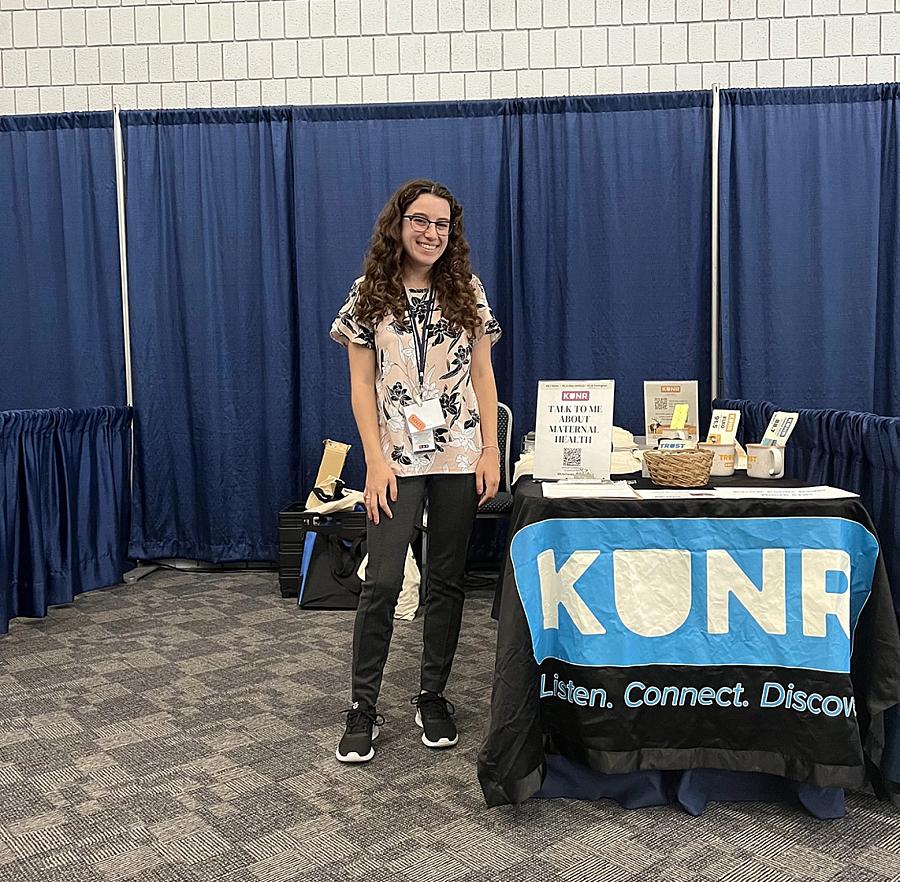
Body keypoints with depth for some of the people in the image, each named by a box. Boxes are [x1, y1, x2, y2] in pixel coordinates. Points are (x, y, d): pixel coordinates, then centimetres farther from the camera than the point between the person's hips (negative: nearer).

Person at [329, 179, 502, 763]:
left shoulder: (467, 292, 7)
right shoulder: (369, 295, 2)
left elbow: (483, 375, 7)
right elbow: (362, 385, 0)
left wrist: (491, 450, -1)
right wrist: (376, 461, -8)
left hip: (460, 458, 2)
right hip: (397, 459, -2)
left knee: (447, 580, 8)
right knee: (382, 583, -6)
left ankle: (433, 696, 22)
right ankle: (363, 709, 8)